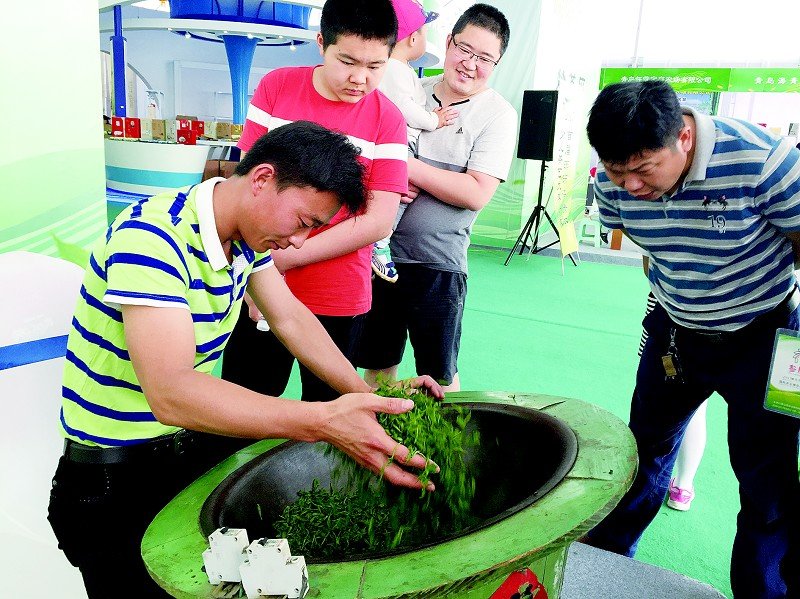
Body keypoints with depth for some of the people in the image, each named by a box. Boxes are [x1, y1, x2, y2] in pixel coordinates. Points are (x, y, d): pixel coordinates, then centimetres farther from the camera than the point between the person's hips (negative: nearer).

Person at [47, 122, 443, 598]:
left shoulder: (247, 232, -3)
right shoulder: (152, 238, -30)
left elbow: (291, 319, 3)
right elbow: (171, 394, -38)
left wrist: (368, 397, -8)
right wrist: (325, 421, -45)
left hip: (192, 436, 8)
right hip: (116, 482, -7)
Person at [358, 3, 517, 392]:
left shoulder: (498, 114, -5)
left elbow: (476, 193, -16)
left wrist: (407, 166, -16)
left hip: (436, 262, -4)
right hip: (380, 250, 4)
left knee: (438, 376, 10)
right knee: (377, 363, 18)